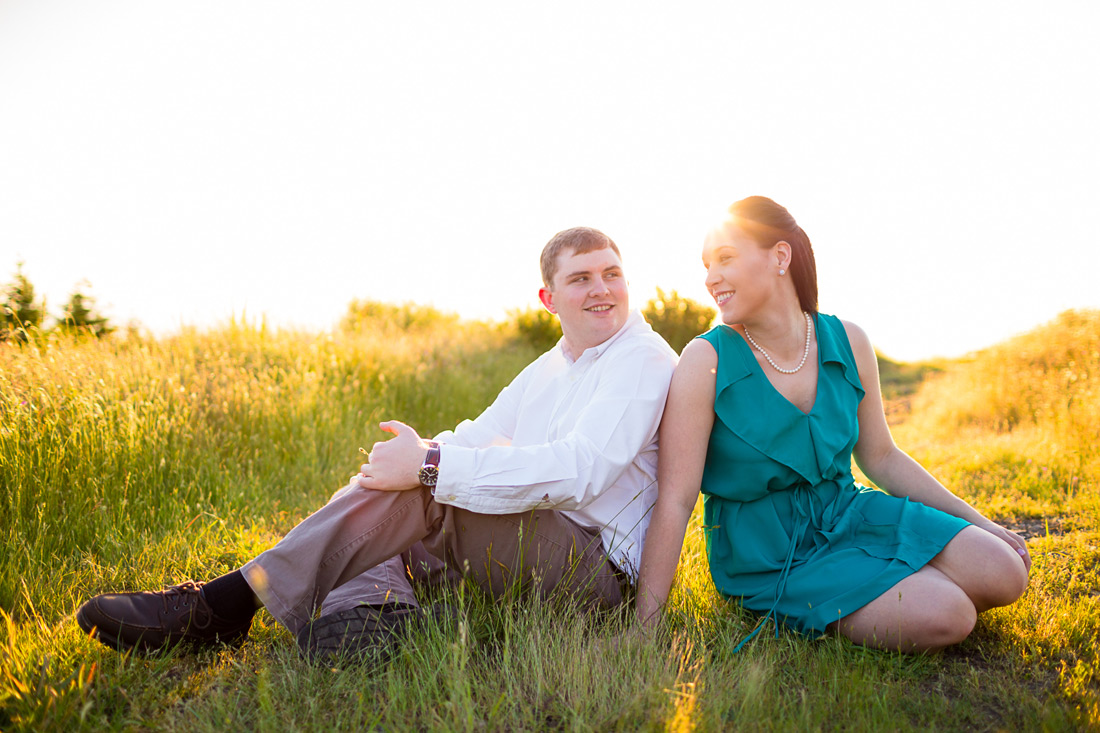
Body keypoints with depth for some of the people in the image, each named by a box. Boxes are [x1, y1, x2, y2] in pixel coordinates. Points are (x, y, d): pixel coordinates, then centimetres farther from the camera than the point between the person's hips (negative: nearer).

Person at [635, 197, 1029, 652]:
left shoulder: (848, 343, -3)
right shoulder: (707, 361, -16)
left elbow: (880, 457, 10)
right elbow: (674, 499, -18)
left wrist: (977, 522, 7)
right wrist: (645, 627, -19)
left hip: (847, 513, 5)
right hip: (767, 558, -5)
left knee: (1003, 574, -9)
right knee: (945, 616, -20)